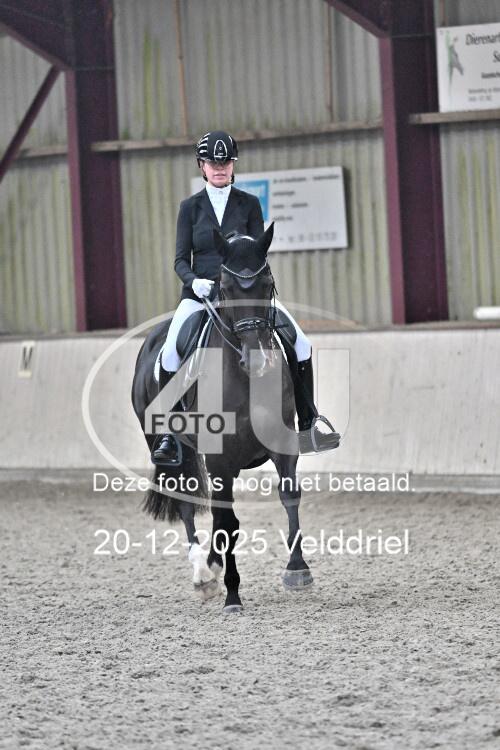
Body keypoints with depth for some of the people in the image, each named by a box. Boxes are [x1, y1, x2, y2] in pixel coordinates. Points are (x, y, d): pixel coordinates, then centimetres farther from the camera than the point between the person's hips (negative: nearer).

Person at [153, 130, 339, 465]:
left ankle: (307, 425, -4)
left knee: (300, 343, -15)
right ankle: (169, 437, -14)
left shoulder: (249, 204, 6)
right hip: (200, 293, -1)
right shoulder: (191, 207, 7)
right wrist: (194, 281, -18)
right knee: (170, 353, -24)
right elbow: (181, 259, 3)